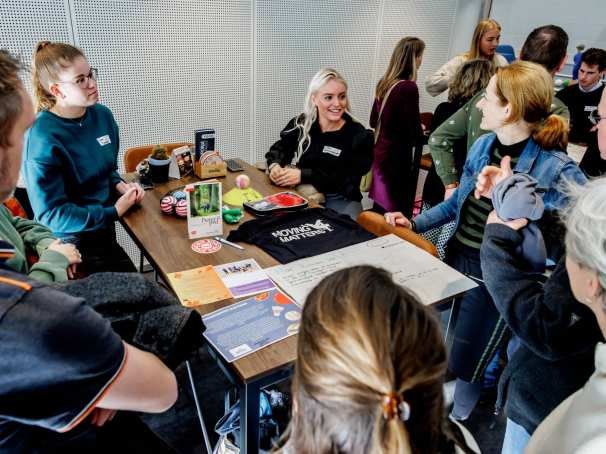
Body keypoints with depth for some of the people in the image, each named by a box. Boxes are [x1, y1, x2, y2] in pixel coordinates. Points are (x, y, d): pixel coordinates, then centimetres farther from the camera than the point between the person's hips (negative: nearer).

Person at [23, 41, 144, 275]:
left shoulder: (103, 115, -2)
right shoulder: (42, 138, -22)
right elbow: (51, 214, -19)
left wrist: (120, 186, -6)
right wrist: (114, 212, -18)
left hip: (103, 227, 6)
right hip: (71, 240, -6)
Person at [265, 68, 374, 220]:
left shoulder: (359, 135, -5)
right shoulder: (300, 124, 5)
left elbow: (347, 180, -14)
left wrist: (304, 175, -23)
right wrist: (275, 166, -18)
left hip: (340, 200, -2)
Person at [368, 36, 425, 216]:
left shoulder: (383, 83, 6)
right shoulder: (408, 87, -18)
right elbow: (415, 134, -16)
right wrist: (420, 131, 5)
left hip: (379, 153, 8)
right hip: (397, 157, -8)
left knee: (379, 212, 19)